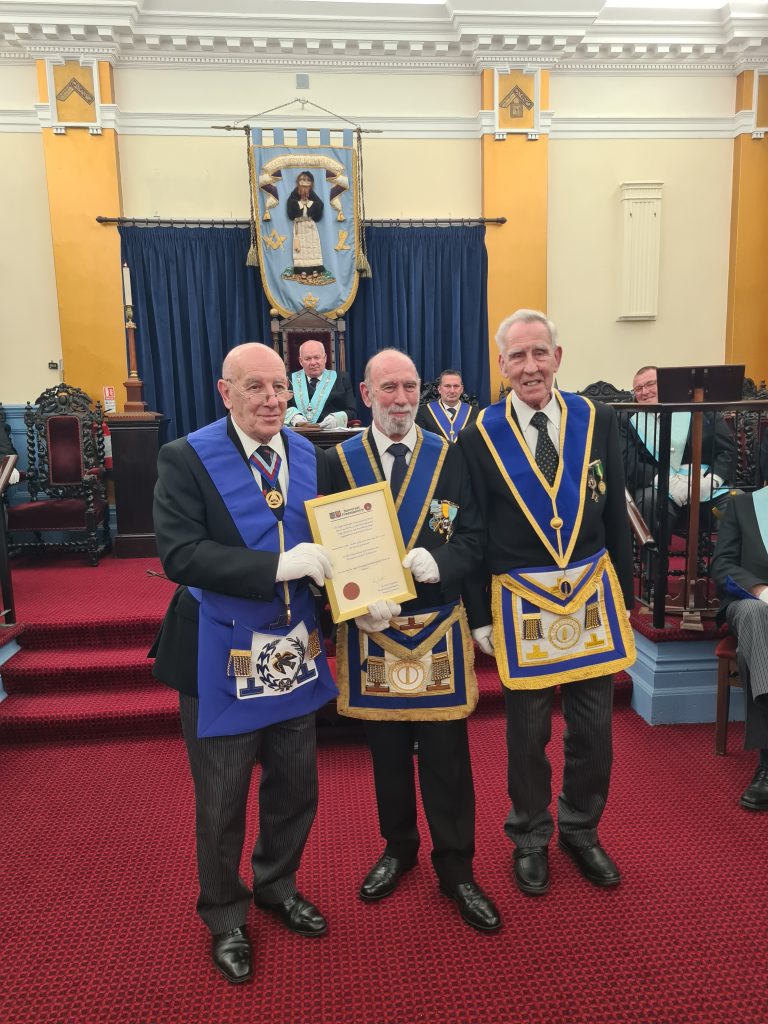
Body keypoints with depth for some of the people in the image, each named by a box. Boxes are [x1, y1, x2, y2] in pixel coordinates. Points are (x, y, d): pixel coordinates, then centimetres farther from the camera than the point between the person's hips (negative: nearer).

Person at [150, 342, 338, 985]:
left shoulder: (310, 456, 3)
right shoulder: (186, 458, -12)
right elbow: (180, 555, -22)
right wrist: (279, 566, -30)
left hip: (294, 651, 5)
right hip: (221, 657, -4)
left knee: (296, 788, 20)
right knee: (221, 801, 14)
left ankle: (278, 885, 48)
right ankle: (224, 916, 41)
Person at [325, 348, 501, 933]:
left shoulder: (449, 458, 0)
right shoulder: (339, 462, 0)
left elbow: (475, 538, -2)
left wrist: (439, 564, -21)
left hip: (438, 628, 0)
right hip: (371, 629, 1)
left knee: (445, 752, 8)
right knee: (387, 748, 16)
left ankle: (455, 866, 28)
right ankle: (399, 848, 39)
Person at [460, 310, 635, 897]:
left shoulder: (597, 421, 0)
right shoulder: (480, 436, -7)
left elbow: (616, 517, 4)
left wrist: (623, 597, 5)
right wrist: (479, 614, -3)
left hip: (593, 594, 2)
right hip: (522, 601, -2)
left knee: (594, 728, 13)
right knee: (527, 734, 12)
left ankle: (581, 829, 39)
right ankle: (530, 837, 37)